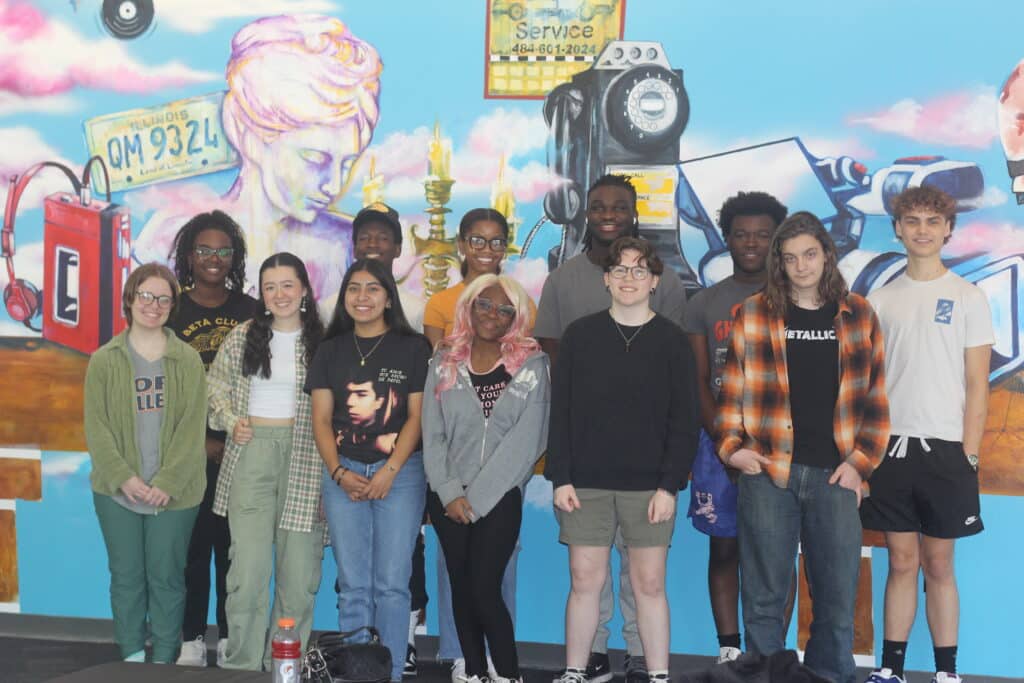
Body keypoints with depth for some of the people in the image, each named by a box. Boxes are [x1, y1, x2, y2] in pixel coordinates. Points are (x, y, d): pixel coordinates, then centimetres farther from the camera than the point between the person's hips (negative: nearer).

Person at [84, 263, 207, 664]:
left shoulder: (187, 360, 2)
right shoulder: (104, 360, 4)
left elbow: (192, 426, -3)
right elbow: (96, 426, -1)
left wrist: (168, 482, -13)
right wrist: (123, 477, -13)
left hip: (174, 492, -1)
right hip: (118, 492, 1)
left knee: (167, 578, 5)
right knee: (126, 577, 7)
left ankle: (165, 661, 16)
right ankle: (132, 657, 19)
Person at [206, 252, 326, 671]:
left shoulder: (323, 341, 4)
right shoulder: (242, 337, 8)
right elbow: (216, 387, 15)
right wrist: (230, 422, -2)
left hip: (304, 460, 0)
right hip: (251, 454, 1)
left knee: (299, 571, 3)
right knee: (248, 567, -2)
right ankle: (242, 666, 10)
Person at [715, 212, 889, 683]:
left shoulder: (858, 316, 8)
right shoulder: (753, 314, 5)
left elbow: (875, 396, 8)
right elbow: (733, 390, 7)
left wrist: (861, 461, 0)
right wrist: (732, 446, -4)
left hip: (834, 474, 1)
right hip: (768, 471, -1)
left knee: (837, 597, 6)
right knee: (764, 596, 5)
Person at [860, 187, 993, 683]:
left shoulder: (968, 297, 1)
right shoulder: (880, 300, 8)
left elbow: (977, 385, 0)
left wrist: (968, 458, -6)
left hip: (945, 448, -2)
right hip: (890, 446, 2)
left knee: (938, 565, 4)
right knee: (902, 562, 7)